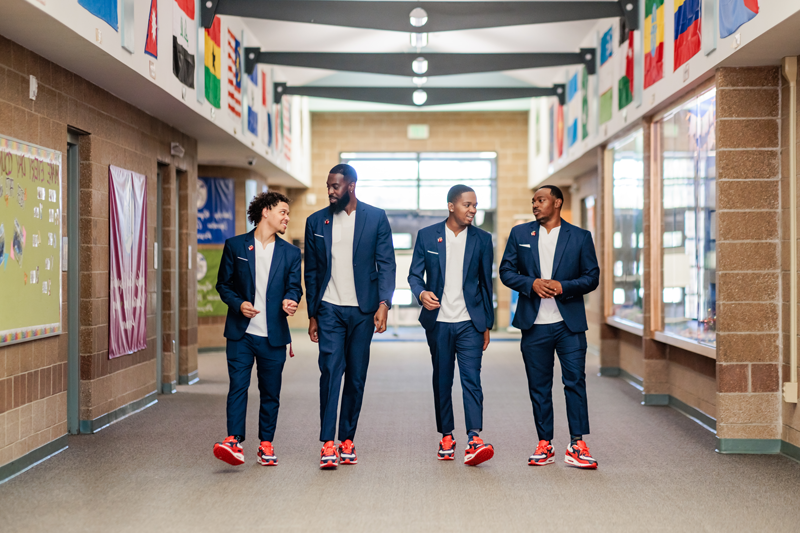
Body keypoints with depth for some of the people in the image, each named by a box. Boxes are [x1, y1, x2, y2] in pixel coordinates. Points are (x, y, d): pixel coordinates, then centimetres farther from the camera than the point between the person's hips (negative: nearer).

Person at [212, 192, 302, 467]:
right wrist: (239, 303, -10)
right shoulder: (235, 246, 5)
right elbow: (223, 284, 7)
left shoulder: (290, 253, 11)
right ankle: (234, 440, -10)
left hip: (273, 335, 2)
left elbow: (294, 286, 6)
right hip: (241, 332, -2)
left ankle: (266, 444, 17)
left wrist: (290, 300, -16)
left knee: (271, 392, 7)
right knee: (238, 385, -9)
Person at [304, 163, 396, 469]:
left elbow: (386, 263, -1)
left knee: (356, 377, 4)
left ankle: (347, 439, 15)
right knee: (330, 371, -11)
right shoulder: (316, 221, 8)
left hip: (362, 310, 0)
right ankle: (327, 443, -11)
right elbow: (311, 272, 12)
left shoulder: (376, 218, 3)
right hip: (329, 309, 0)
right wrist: (312, 315, 10)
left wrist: (384, 303, -14)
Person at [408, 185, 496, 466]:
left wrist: (487, 325, 9)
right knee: (442, 381, 8)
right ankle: (446, 438, 19)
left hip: (469, 322, -1)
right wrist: (421, 293, -18)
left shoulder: (482, 239, 5)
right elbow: (414, 273, 6)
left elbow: (486, 283, 9)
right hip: (438, 322, 1)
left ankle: (474, 440, -18)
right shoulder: (427, 235, 3)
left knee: (471, 378, -12)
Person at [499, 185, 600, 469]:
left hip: (569, 322, -2)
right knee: (539, 387, 6)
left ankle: (577, 445, -1)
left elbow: (592, 277, 3)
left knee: (575, 381, -6)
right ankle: (544, 444, 14)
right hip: (534, 324, 2)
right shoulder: (520, 233, 10)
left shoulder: (580, 237, 6)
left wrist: (563, 286, -13)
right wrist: (531, 283, -10)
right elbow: (506, 271, 7)